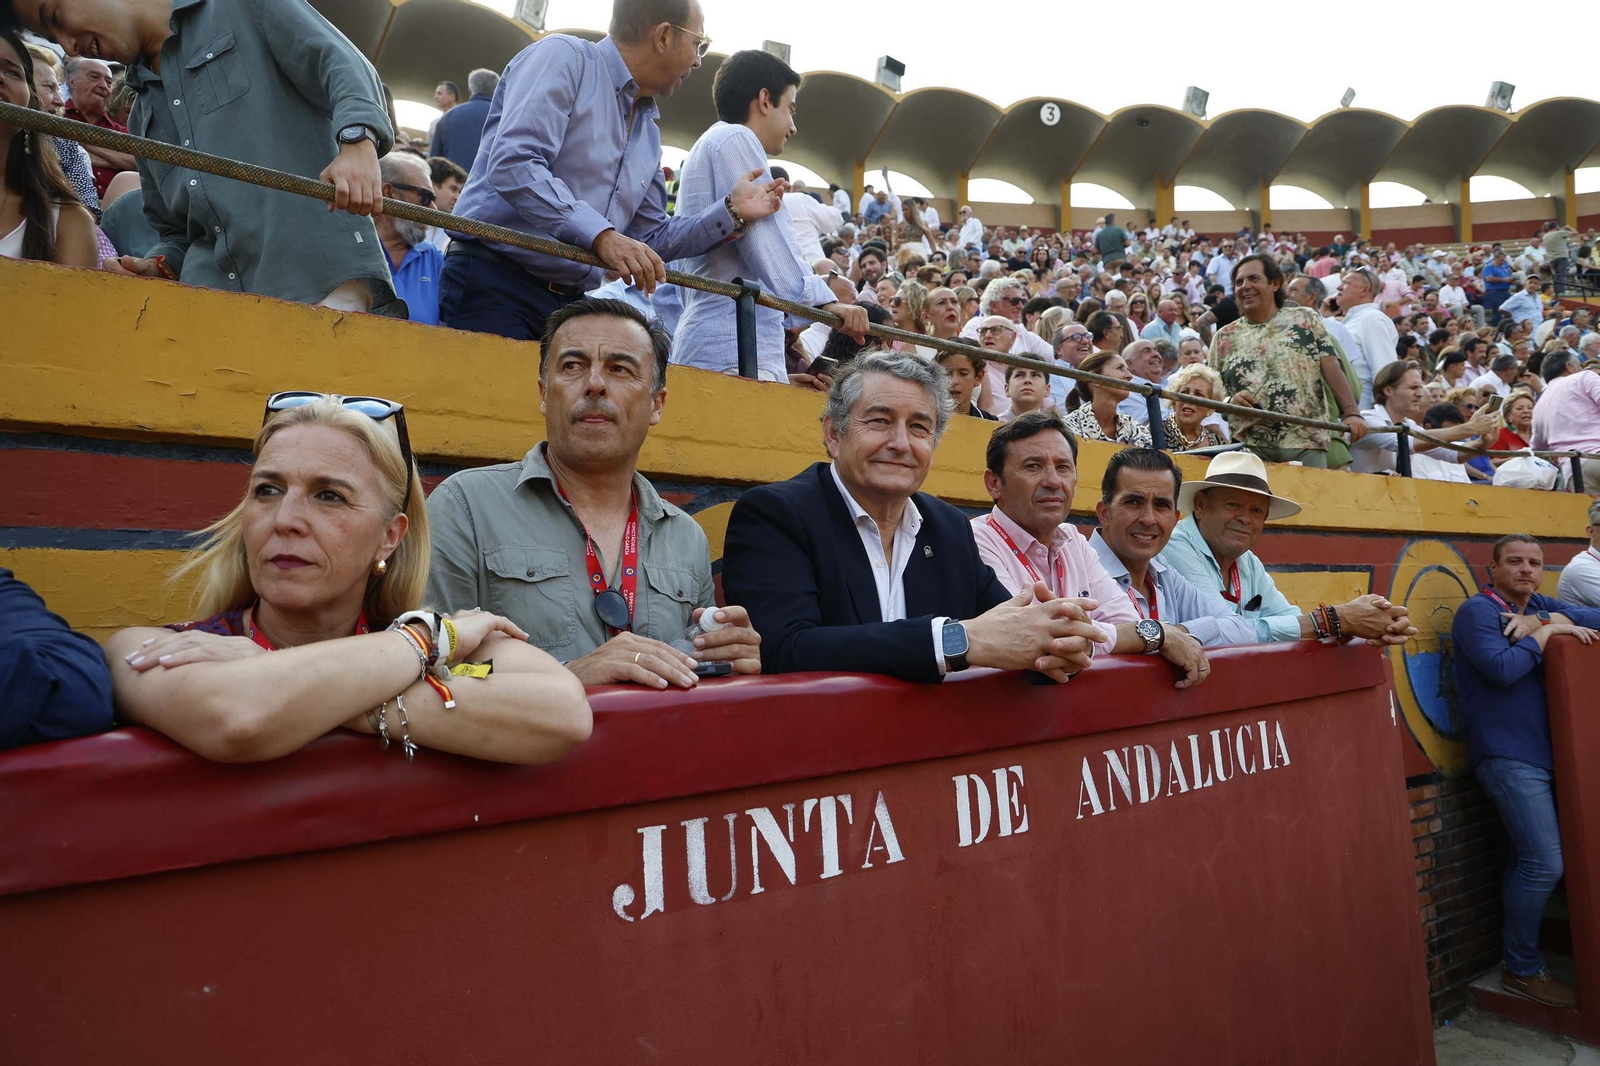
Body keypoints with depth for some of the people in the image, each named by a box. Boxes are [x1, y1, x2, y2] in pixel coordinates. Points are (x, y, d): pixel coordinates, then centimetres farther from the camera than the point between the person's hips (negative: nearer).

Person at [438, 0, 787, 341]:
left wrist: (731, 212, 14)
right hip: (493, 282, -7)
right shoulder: (562, 57, -5)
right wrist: (600, 234, -28)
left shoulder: (649, 133, 18)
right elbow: (512, 164, -20)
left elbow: (650, 240, 21)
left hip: (571, 302, 7)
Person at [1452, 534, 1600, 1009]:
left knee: (1529, 860, 13)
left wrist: (1543, 621, -9)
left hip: (1543, 753, 8)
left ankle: (1518, 954, 26)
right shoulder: (1477, 610, -7)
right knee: (1544, 864, -9)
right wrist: (1547, 631, -10)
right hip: (1509, 758, -8)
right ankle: (1523, 969, 5)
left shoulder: (1540, 606, 15)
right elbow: (1503, 668, -20)